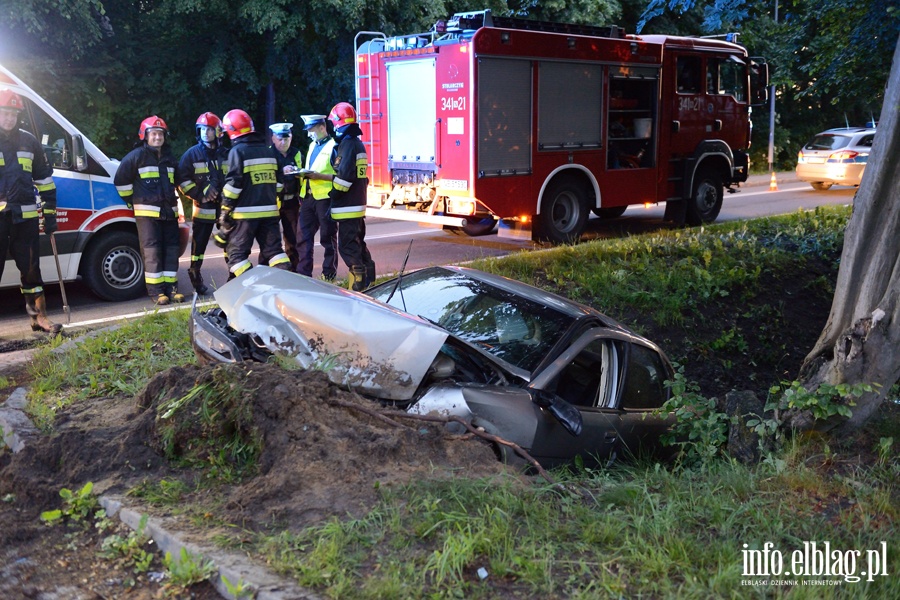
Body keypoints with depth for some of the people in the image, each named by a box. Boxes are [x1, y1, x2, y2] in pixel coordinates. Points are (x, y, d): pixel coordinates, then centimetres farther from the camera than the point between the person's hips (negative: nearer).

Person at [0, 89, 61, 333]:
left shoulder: (28, 141, 11)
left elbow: (44, 179, 15)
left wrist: (50, 212, 11)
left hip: (25, 217, 3)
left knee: (31, 268, 7)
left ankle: (39, 316, 14)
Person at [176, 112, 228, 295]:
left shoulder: (226, 154, 10)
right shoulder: (192, 154, 3)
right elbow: (182, 180, 1)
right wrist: (200, 194, -9)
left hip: (225, 206, 2)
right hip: (203, 209, -2)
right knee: (199, 243, 1)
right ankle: (196, 277, 13)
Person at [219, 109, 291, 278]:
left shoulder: (237, 151, -7)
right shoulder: (268, 150, 12)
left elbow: (233, 183, -13)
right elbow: (278, 182, 16)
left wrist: (225, 210, -8)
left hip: (245, 213, -6)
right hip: (270, 211, 6)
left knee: (236, 253, 2)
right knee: (273, 249, 11)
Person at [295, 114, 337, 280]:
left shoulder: (333, 146, -7)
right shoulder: (312, 145, 19)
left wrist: (317, 175, -22)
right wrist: (301, 173, 6)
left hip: (325, 198, -8)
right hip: (308, 197, 8)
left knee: (327, 238, 3)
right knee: (303, 237, 7)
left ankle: (329, 275, 11)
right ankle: (303, 274, 14)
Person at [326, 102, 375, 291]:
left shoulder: (347, 144, -15)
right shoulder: (358, 143, 16)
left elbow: (344, 175, -24)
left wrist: (333, 195, -14)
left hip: (347, 205, -10)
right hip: (358, 203, 10)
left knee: (347, 246, -7)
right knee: (358, 242, 18)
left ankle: (358, 281, -9)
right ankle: (368, 278, 24)